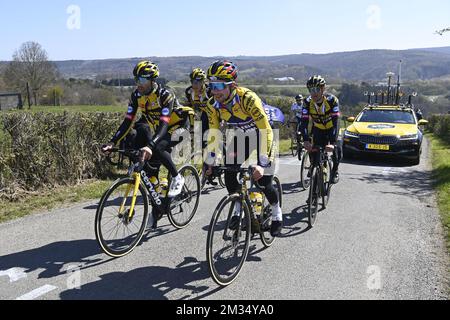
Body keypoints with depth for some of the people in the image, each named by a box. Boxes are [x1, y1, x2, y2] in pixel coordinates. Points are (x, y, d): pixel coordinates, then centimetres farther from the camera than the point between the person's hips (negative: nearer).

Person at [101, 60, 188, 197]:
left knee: (157, 148, -29)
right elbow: (128, 121, -13)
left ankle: (177, 178, -9)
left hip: (175, 128, -7)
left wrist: (150, 146, -54)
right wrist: (112, 142, -26)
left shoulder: (165, 94, -29)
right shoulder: (136, 95, -11)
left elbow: (164, 124, -39)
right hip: (158, 128, 7)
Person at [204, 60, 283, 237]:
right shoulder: (213, 104, -19)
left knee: (264, 181, -11)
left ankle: (277, 214, 16)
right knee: (229, 175, -10)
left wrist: (262, 164, -41)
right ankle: (239, 210, 15)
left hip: (261, 135, -5)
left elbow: (266, 131, -36)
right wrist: (210, 161, -12)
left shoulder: (248, 98, -36)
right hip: (241, 137, 5)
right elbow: (213, 132, -7)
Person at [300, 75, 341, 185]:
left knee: (335, 147, -18)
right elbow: (304, 122, -28)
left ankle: (335, 170, 5)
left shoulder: (332, 100, -30)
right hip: (318, 128, 2)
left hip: (331, 127, -2)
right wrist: (306, 141, -43)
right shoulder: (308, 102, -23)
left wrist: (332, 142, -47)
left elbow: (335, 122, -36)